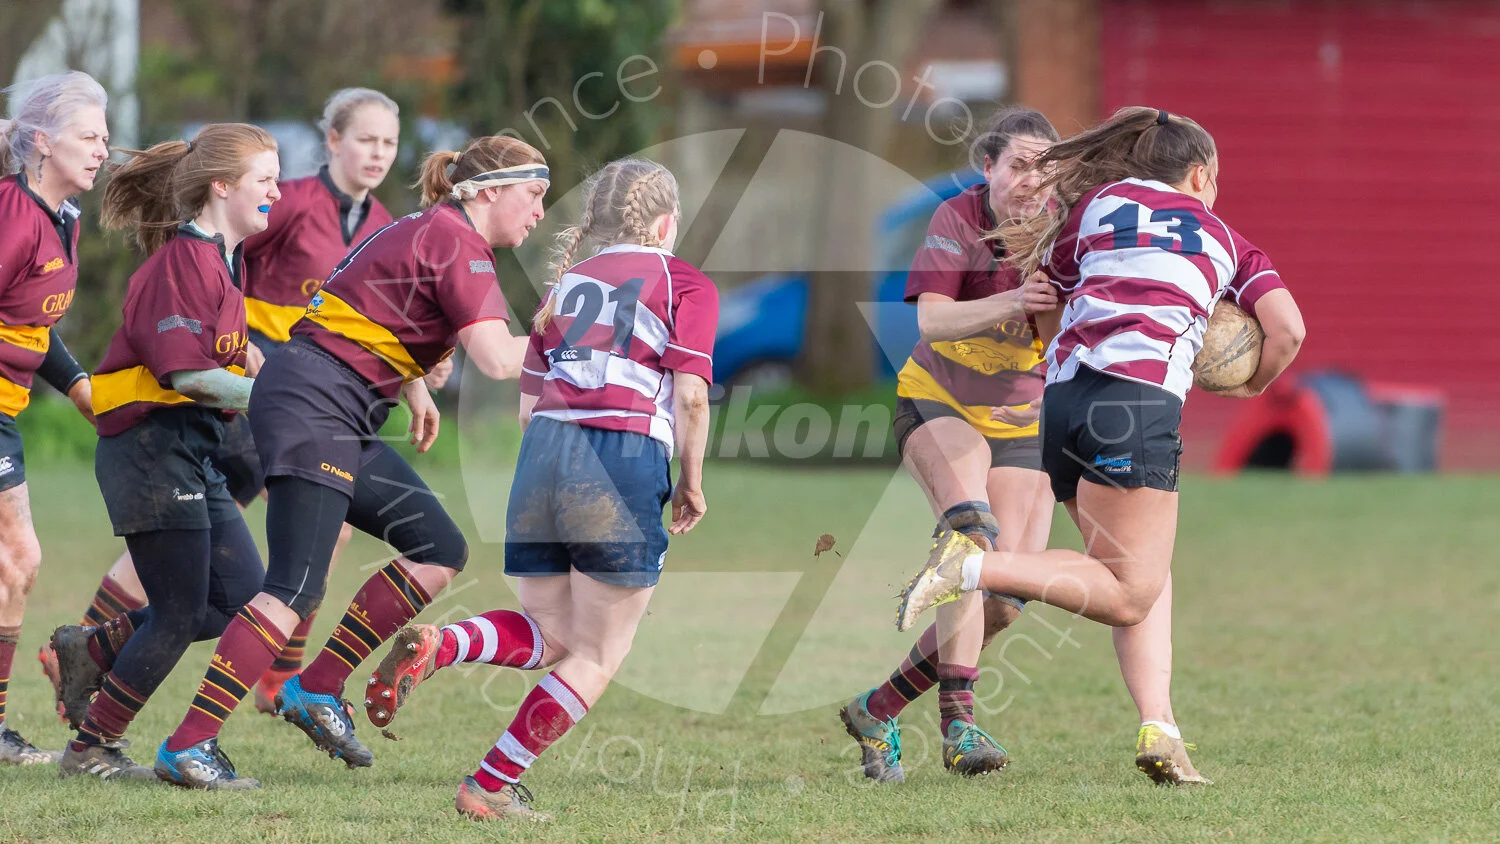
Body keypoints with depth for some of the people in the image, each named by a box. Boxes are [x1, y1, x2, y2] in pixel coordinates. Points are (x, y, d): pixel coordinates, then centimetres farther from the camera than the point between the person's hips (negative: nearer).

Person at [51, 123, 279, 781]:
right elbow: (187, 372, -24)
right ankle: (93, 748, 6)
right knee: (180, 614, -6)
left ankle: (91, 651, 19)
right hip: (151, 448, -10)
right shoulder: (183, 260, -17)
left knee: (240, 598, 7)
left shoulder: (224, 259, 14)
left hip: (192, 453, 10)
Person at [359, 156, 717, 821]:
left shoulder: (567, 284, 22)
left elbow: (528, 405, 19)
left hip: (544, 447, 5)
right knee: (597, 657, 7)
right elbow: (691, 395, -3)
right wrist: (692, 482, 8)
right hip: (627, 457, -5)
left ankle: (434, 648, -9)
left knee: (549, 635, 19)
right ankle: (491, 787, 3)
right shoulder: (685, 284, 9)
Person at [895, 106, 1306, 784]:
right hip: (1138, 395, -5)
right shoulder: (1223, 236, 22)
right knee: (1131, 596, -9)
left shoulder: (1097, 202, 26)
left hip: (1064, 391, 5)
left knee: (1147, 577, 13)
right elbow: (1288, 330, 14)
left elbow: (1046, 318, 26)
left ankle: (1158, 732, -3)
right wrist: (1250, 387, 33)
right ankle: (975, 565, -26)